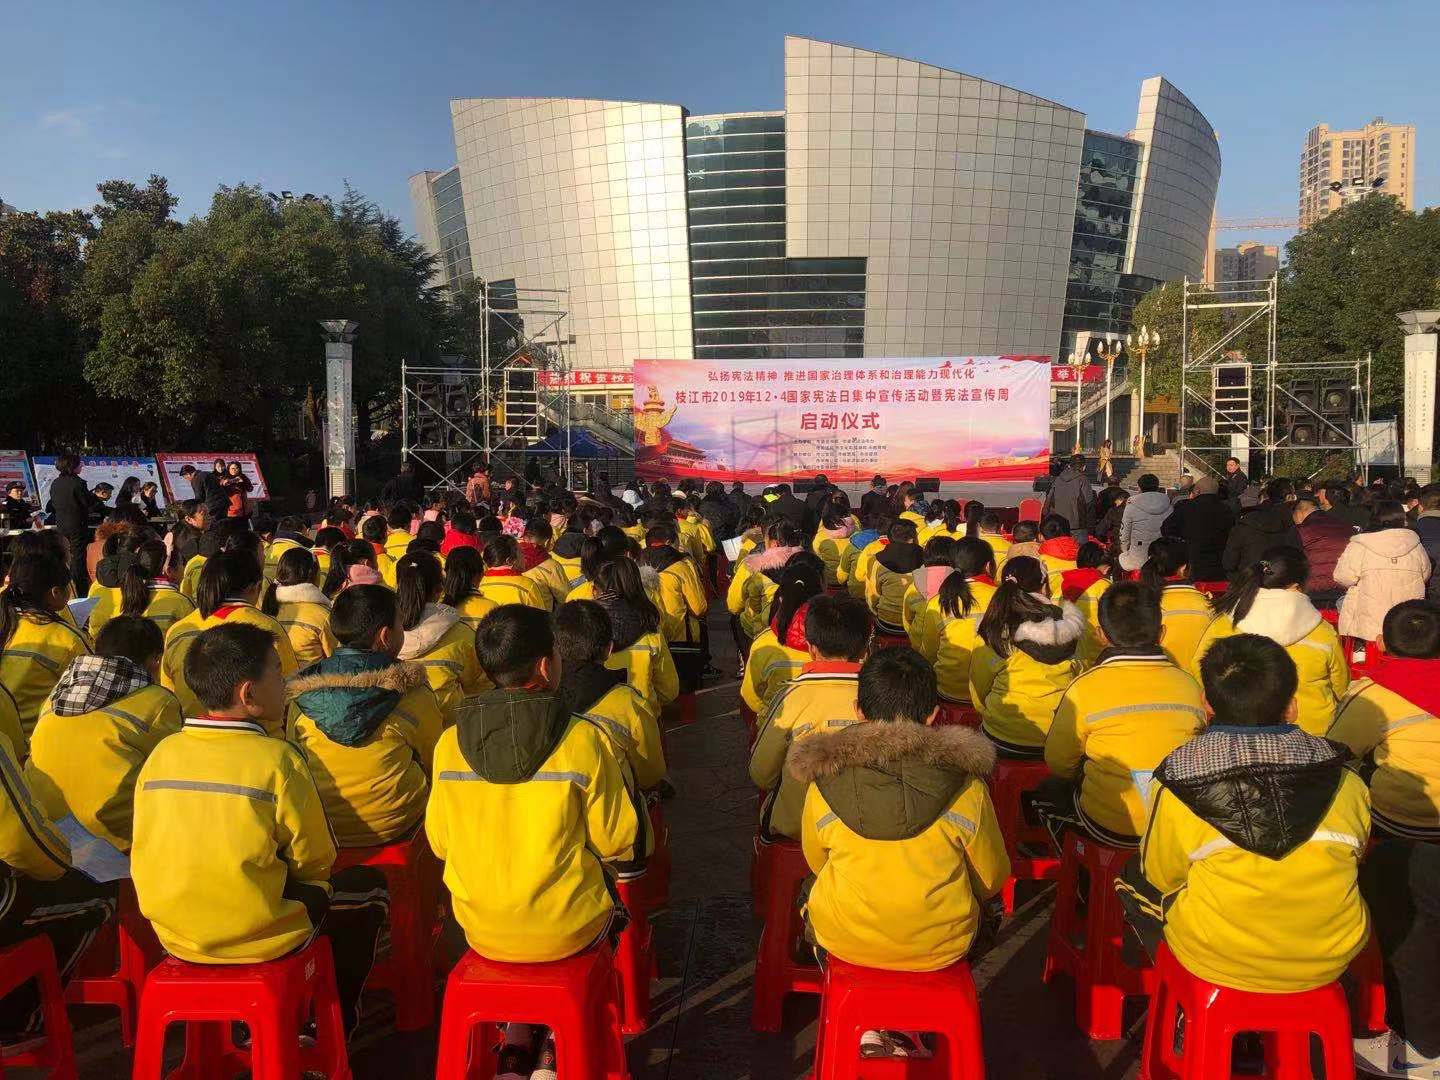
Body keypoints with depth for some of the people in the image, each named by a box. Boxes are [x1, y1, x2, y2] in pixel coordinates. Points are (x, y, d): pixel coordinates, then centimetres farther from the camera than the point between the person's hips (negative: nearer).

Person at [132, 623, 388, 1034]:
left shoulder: (162, 753, -3)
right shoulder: (277, 758, -19)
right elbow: (315, 860, -10)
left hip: (174, 936, 6)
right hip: (260, 938, -6)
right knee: (367, 885, 17)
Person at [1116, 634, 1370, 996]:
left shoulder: (1177, 783, -19)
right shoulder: (1346, 782, -13)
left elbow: (1162, 877, -2)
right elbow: (1356, 856, 8)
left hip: (1217, 963, -3)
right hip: (1331, 963, 3)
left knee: (1134, 878, 22)